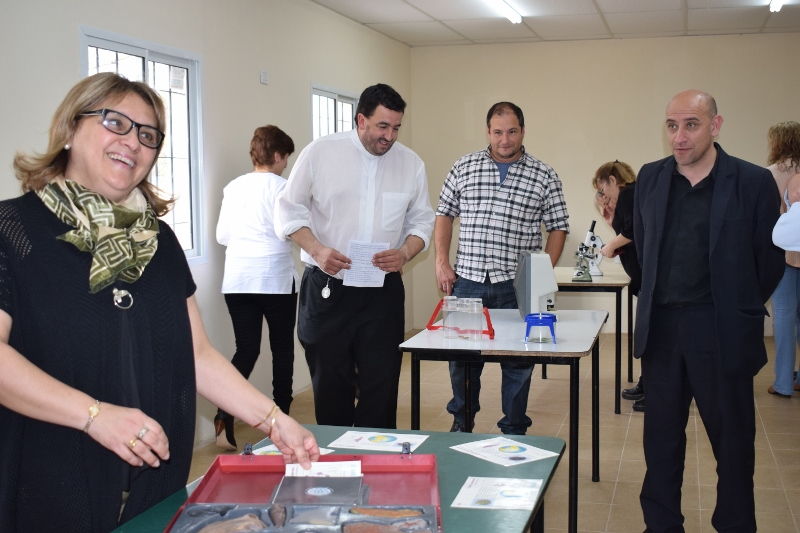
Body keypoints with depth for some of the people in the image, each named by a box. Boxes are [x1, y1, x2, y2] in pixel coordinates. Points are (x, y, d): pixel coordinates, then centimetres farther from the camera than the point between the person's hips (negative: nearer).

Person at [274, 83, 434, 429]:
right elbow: (289, 209, 0)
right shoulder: (320, 153, -4)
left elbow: (422, 220, 11)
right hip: (326, 288, -1)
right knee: (331, 387, 8)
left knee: (380, 387, 2)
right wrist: (317, 250, -16)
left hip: (383, 293, 2)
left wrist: (405, 253, -9)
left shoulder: (411, 163, 4)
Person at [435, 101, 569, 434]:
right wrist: (442, 262, 2)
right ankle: (462, 421, 34)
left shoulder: (544, 176, 1)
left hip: (517, 286, -1)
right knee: (462, 356, 12)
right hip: (467, 282, 2)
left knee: (517, 362, 7)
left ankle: (514, 432, 22)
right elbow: (445, 214, 11)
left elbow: (558, 228, 4)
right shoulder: (463, 168, 5)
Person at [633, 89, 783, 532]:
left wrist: (738, 309, 7)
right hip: (661, 328, 4)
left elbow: (769, 260, 0)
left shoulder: (753, 183, -7)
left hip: (722, 333, -3)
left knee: (733, 440, 8)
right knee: (661, 437, 13)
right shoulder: (650, 178, 5)